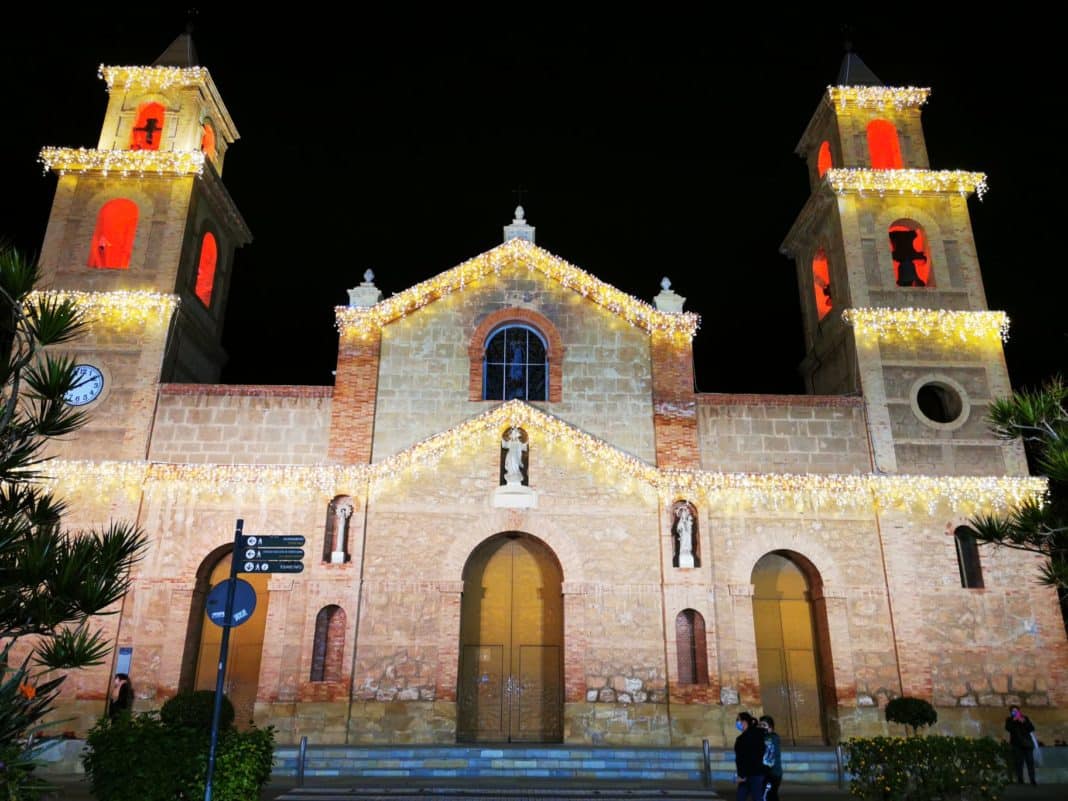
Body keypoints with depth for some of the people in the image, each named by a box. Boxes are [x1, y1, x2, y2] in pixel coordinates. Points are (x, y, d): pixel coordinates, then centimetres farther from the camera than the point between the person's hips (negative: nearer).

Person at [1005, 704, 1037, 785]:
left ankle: (1032, 780, 3)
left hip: (1027, 743, 2)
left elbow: (1032, 728, 0)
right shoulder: (1009, 720, 6)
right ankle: (1020, 780, -6)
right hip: (1017, 744, -2)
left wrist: (1024, 722, -14)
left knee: (1030, 762, -1)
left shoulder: (1025, 718, 11)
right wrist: (1014, 720, -16)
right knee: (1019, 763, -7)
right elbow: (1008, 728, -12)